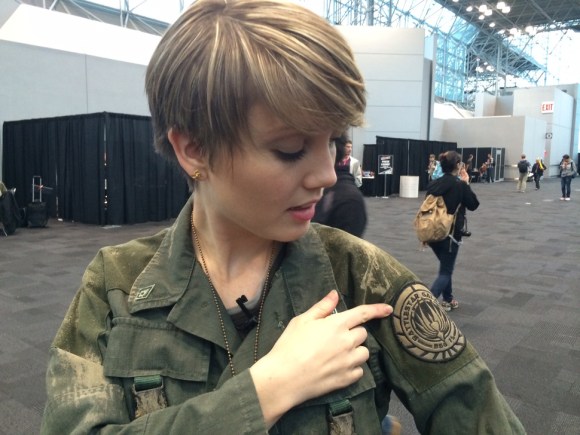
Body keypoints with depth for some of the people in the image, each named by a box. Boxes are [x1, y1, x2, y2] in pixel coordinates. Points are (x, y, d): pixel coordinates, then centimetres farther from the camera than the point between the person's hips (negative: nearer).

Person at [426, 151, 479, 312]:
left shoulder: (434, 184, 1)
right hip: (450, 234, -6)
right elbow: (473, 205, 0)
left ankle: (448, 300, 35)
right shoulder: (460, 185, -13)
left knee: (446, 267, 24)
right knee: (446, 271, 3)